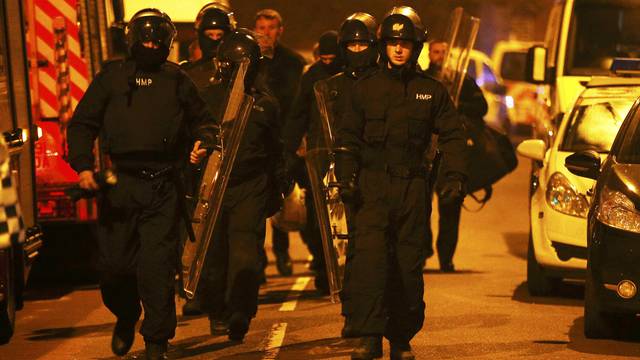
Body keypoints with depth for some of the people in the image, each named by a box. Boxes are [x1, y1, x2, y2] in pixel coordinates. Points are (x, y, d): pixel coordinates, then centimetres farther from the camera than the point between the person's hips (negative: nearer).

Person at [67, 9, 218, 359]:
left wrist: (204, 140, 3)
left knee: (157, 265, -7)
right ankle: (125, 318, 31)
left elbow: (202, 119, 26)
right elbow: (82, 123, 10)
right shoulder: (112, 75, 12)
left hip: (163, 188, 0)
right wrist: (83, 165, -4)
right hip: (119, 184, 0)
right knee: (114, 264, 2)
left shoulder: (177, 80, 16)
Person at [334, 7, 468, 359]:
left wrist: (455, 177, -3)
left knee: (409, 265, 4)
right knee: (369, 256, -17)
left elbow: (452, 136, 10)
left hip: (413, 187, 1)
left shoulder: (432, 91, 10)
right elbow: (347, 137, 10)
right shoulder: (365, 87, 9)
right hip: (373, 185, -1)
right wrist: (346, 177, -2)